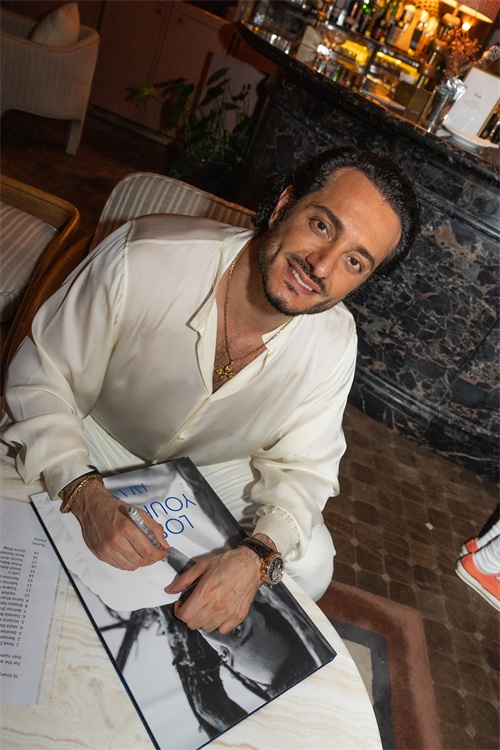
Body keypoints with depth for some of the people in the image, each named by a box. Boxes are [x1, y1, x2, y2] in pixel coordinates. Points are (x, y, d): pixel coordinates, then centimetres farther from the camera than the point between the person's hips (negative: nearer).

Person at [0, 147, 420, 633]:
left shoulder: (334, 343, -23)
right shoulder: (142, 260, -34)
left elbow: (300, 465, -13)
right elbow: (42, 375, -22)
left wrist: (257, 558, -32)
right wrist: (86, 495, -37)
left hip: (212, 468, 2)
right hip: (95, 442, -1)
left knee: (310, 566, -6)